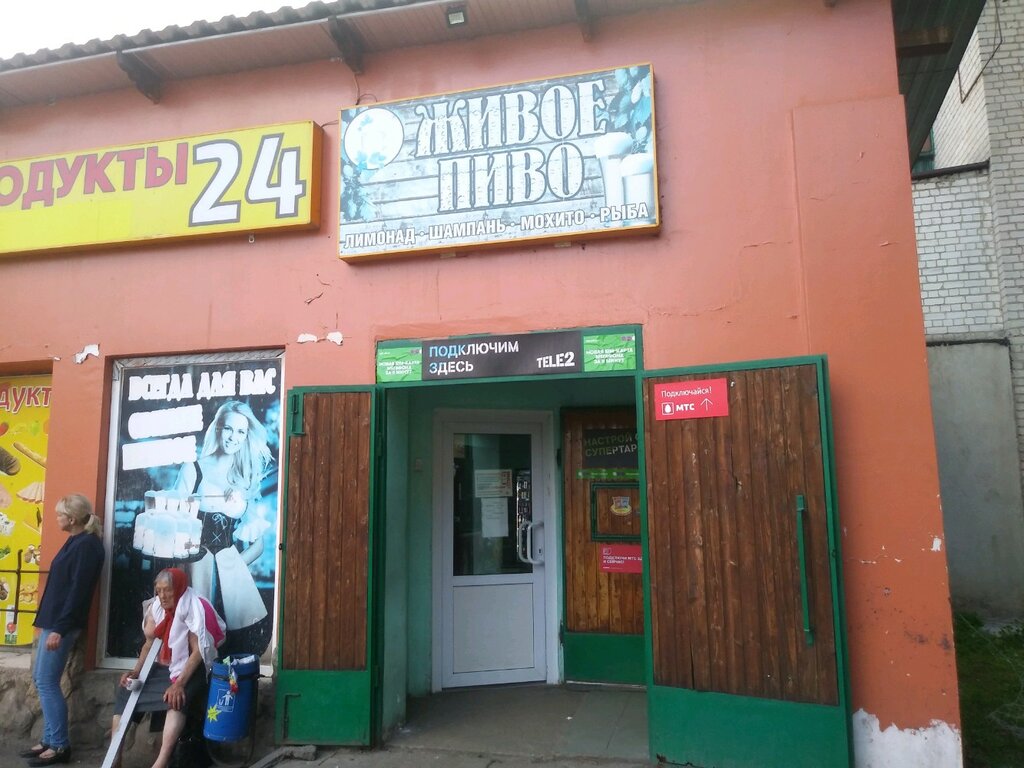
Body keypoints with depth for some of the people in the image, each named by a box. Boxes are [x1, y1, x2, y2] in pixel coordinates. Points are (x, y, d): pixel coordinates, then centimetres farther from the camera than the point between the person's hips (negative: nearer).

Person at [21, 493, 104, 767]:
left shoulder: (87, 545, -17)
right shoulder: (76, 542, 13)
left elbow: (78, 591, -21)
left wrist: (59, 629, -22)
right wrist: (49, 623, 19)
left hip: (63, 623, -10)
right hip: (54, 619, 10)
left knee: (46, 681, -6)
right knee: (41, 678, 13)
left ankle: (60, 746, 2)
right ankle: (50, 739, 21)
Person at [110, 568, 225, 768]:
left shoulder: (194, 610, -16)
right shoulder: (155, 608, 3)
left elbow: (197, 651, -19)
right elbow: (149, 644, 10)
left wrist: (180, 683, -29)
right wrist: (136, 671, -7)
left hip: (188, 670, -7)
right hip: (160, 668, 7)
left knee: (177, 699, -33)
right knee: (125, 691, -8)